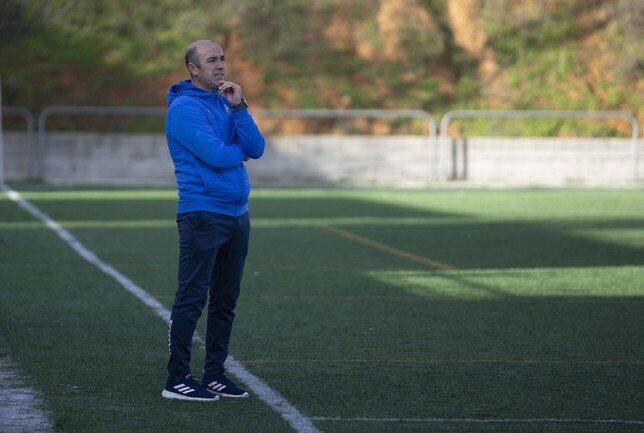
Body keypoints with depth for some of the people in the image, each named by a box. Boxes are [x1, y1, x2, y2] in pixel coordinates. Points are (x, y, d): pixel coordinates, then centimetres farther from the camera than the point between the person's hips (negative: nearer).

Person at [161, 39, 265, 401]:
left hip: (238, 214, 8)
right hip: (203, 215, -8)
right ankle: (177, 379, -4)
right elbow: (217, 156, -20)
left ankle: (215, 374, 18)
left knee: (226, 300, 11)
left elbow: (257, 148, 3)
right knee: (192, 298, -7)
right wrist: (240, 150, 1)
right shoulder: (184, 108, -10)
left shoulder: (227, 102, 16)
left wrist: (239, 107, -7)